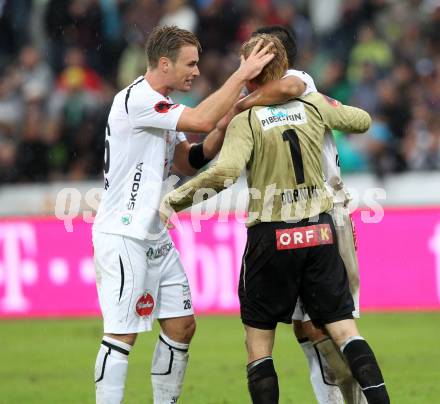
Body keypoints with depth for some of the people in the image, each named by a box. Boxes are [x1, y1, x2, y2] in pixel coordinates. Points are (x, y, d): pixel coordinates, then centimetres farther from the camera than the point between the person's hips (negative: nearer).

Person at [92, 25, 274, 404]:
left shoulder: (163, 106, 15)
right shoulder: (137, 99, -16)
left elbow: (188, 162, 16)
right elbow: (201, 120, -25)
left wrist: (225, 125, 2)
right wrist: (242, 74, -18)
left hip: (155, 236, 10)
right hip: (123, 235, -10)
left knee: (182, 325, 9)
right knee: (123, 334, -11)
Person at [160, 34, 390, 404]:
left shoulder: (246, 119, -7)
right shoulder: (314, 105, 5)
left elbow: (224, 173, -22)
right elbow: (362, 121, 23)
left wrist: (173, 200, -14)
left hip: (271, 236, -3)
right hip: (319, 232, 3)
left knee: (259, 344, 7)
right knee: (345, 330, 4)